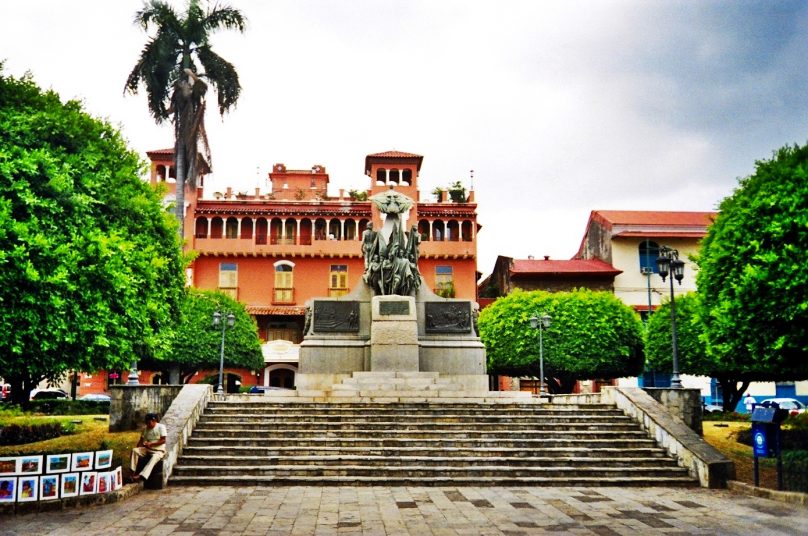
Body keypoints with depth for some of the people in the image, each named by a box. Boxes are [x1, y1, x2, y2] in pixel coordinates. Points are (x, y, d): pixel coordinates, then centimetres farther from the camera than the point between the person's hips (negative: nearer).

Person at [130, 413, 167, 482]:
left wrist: (151, 444, -20)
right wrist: (138, 448, -9)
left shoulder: (161, 427, -7)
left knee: (154, 458, -37)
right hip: (147, 449, 6)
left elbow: (163, 440, -13)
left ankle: (141, 476, -48)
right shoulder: (145, 428, 9)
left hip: (158, 451, -6)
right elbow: (141, 440, 9)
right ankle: (133, 472, -24)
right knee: (134, 450, -18)